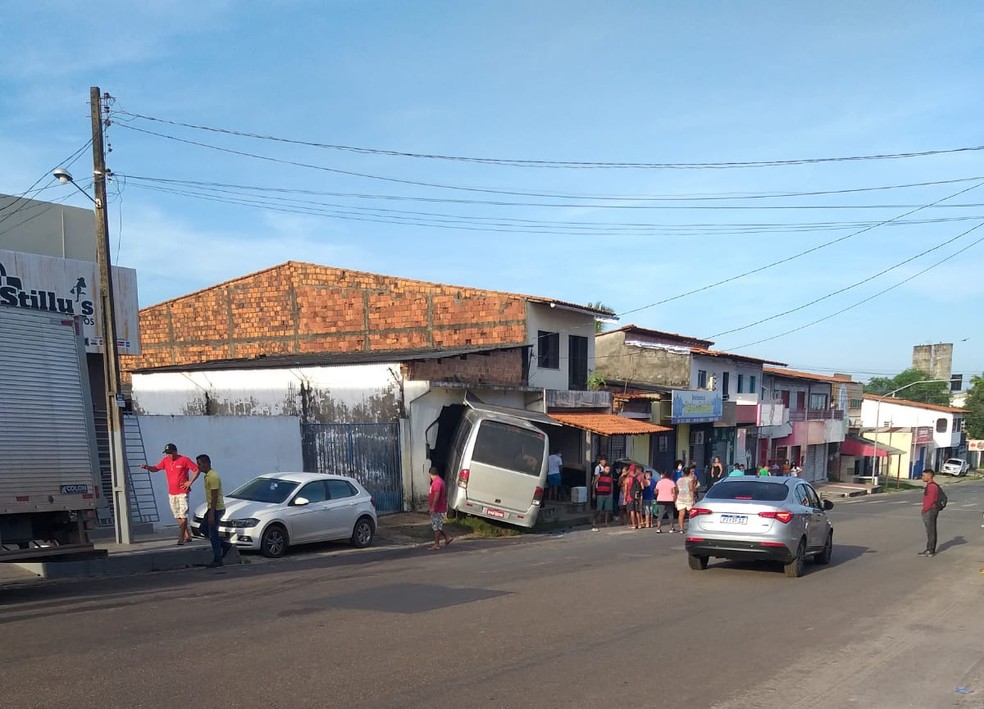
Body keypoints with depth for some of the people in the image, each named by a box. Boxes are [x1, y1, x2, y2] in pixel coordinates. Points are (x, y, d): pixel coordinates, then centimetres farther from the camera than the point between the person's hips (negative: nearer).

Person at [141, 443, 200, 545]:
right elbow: (156, 468, 11)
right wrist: (147, 467, -8)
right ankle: (187, 536, 17)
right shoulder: (165, 461, 5)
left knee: (183, 516, -8)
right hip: (171, 493, 6)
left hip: (182, 493, -6)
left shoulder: (184, 460, -10)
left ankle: (181, 538, -9)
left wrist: (190, 482, -12)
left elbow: (197, 470, -6)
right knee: (178, 517, 9)